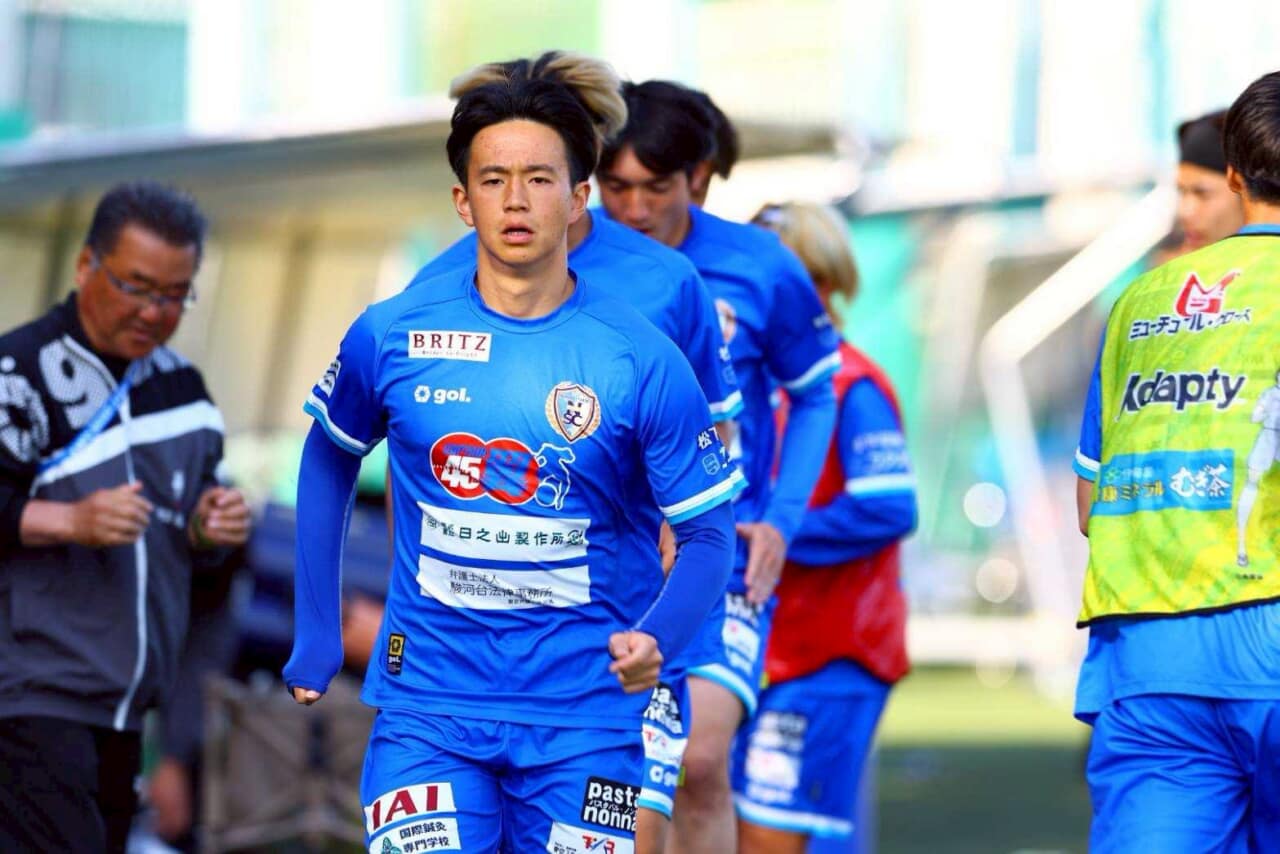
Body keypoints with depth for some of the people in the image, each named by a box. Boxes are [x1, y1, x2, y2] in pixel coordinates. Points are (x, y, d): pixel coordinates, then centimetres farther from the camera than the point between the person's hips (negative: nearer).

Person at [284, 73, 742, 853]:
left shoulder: (643, 361, -7)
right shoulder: (392, 336, -2)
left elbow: (708, 534, -2)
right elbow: (329, 459, 17)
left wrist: (656, 638, -22)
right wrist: (316, 632, 15)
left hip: (586, 716, 0)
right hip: (429, 707, 0)